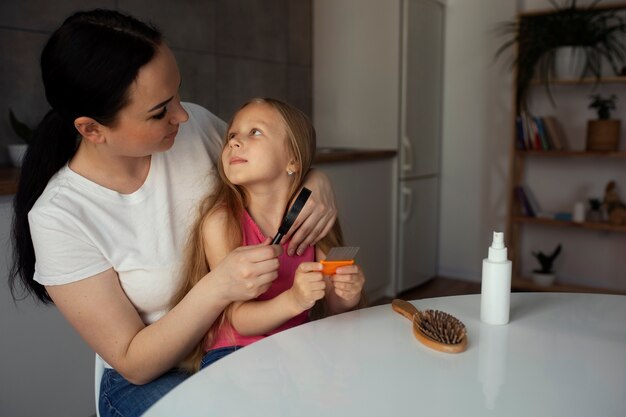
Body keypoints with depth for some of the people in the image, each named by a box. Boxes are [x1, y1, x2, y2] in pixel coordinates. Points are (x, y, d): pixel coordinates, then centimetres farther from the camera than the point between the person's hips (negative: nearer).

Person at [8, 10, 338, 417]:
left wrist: (318, 183, -18)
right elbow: (133, 363, -17)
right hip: (151, 378, -4)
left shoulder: (193, 125, -12)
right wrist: (217, 288, -34)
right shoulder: (60, 215, -21)